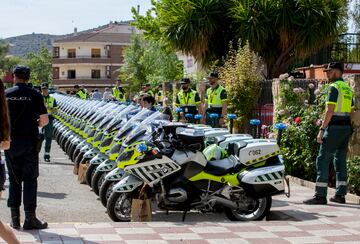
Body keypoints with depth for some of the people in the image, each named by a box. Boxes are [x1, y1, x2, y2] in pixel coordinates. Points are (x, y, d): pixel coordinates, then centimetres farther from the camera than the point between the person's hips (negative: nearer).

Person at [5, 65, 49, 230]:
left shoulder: (6, 95, 0)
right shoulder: (35, 95, -5)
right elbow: (44, 120, -6)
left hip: (10, 142, 2)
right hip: (29, 143, -2)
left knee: (14, 179, 11)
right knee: (30, 179, 3)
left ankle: (14, 218, 13)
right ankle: (30, 219, 1)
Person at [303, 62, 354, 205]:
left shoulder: (334, 87, -10)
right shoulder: (348, 89, 17)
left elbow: (330, 111, -17)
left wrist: (322, 129, -16)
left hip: (334, 127, -9)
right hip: (346, 127, 9)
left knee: (323, 160, -7)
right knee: (340, 160, 12)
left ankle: (320, 196, -11)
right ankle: (340, 194, 13)